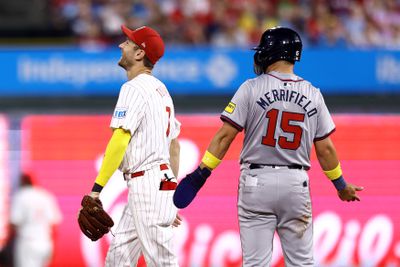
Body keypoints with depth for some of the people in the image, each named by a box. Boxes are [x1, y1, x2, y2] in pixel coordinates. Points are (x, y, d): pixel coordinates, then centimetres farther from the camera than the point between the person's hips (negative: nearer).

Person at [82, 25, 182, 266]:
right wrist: (174, 194, 24)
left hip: (148, 183, -10)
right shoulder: (161, 89, 19)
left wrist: (97, 188, -23)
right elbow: (174, 144, 21)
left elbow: (119, 140, -21)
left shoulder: (135, 88, -11)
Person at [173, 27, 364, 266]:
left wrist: (202, 173, -4)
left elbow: (225, 136, -8)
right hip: (296, 183, 2)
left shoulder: (252, 88, -4)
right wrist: (341, 186, 18)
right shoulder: (313, 94, 4)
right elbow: (325, 149, 6)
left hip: (257, 182, -2)